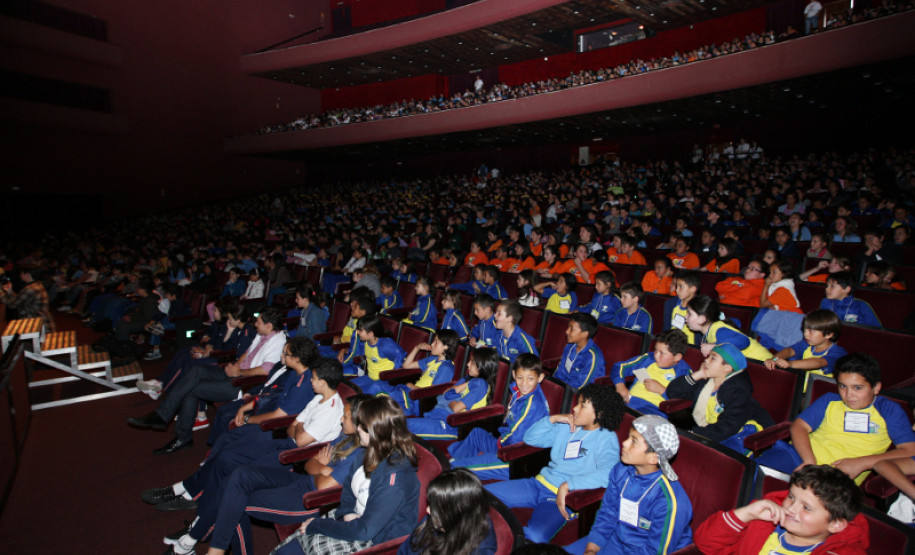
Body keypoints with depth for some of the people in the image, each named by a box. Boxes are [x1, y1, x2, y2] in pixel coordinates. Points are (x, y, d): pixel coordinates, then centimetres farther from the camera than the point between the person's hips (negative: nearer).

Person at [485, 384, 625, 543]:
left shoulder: (607, 439, -6)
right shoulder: (566, 426, 15)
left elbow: (608, 474, -25)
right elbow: (530, 438, 17)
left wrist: (567, 485, -26)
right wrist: (553, 419, 3)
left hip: (564, 498, -6)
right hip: (539, 483, 7)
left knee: (535, 536, -37)